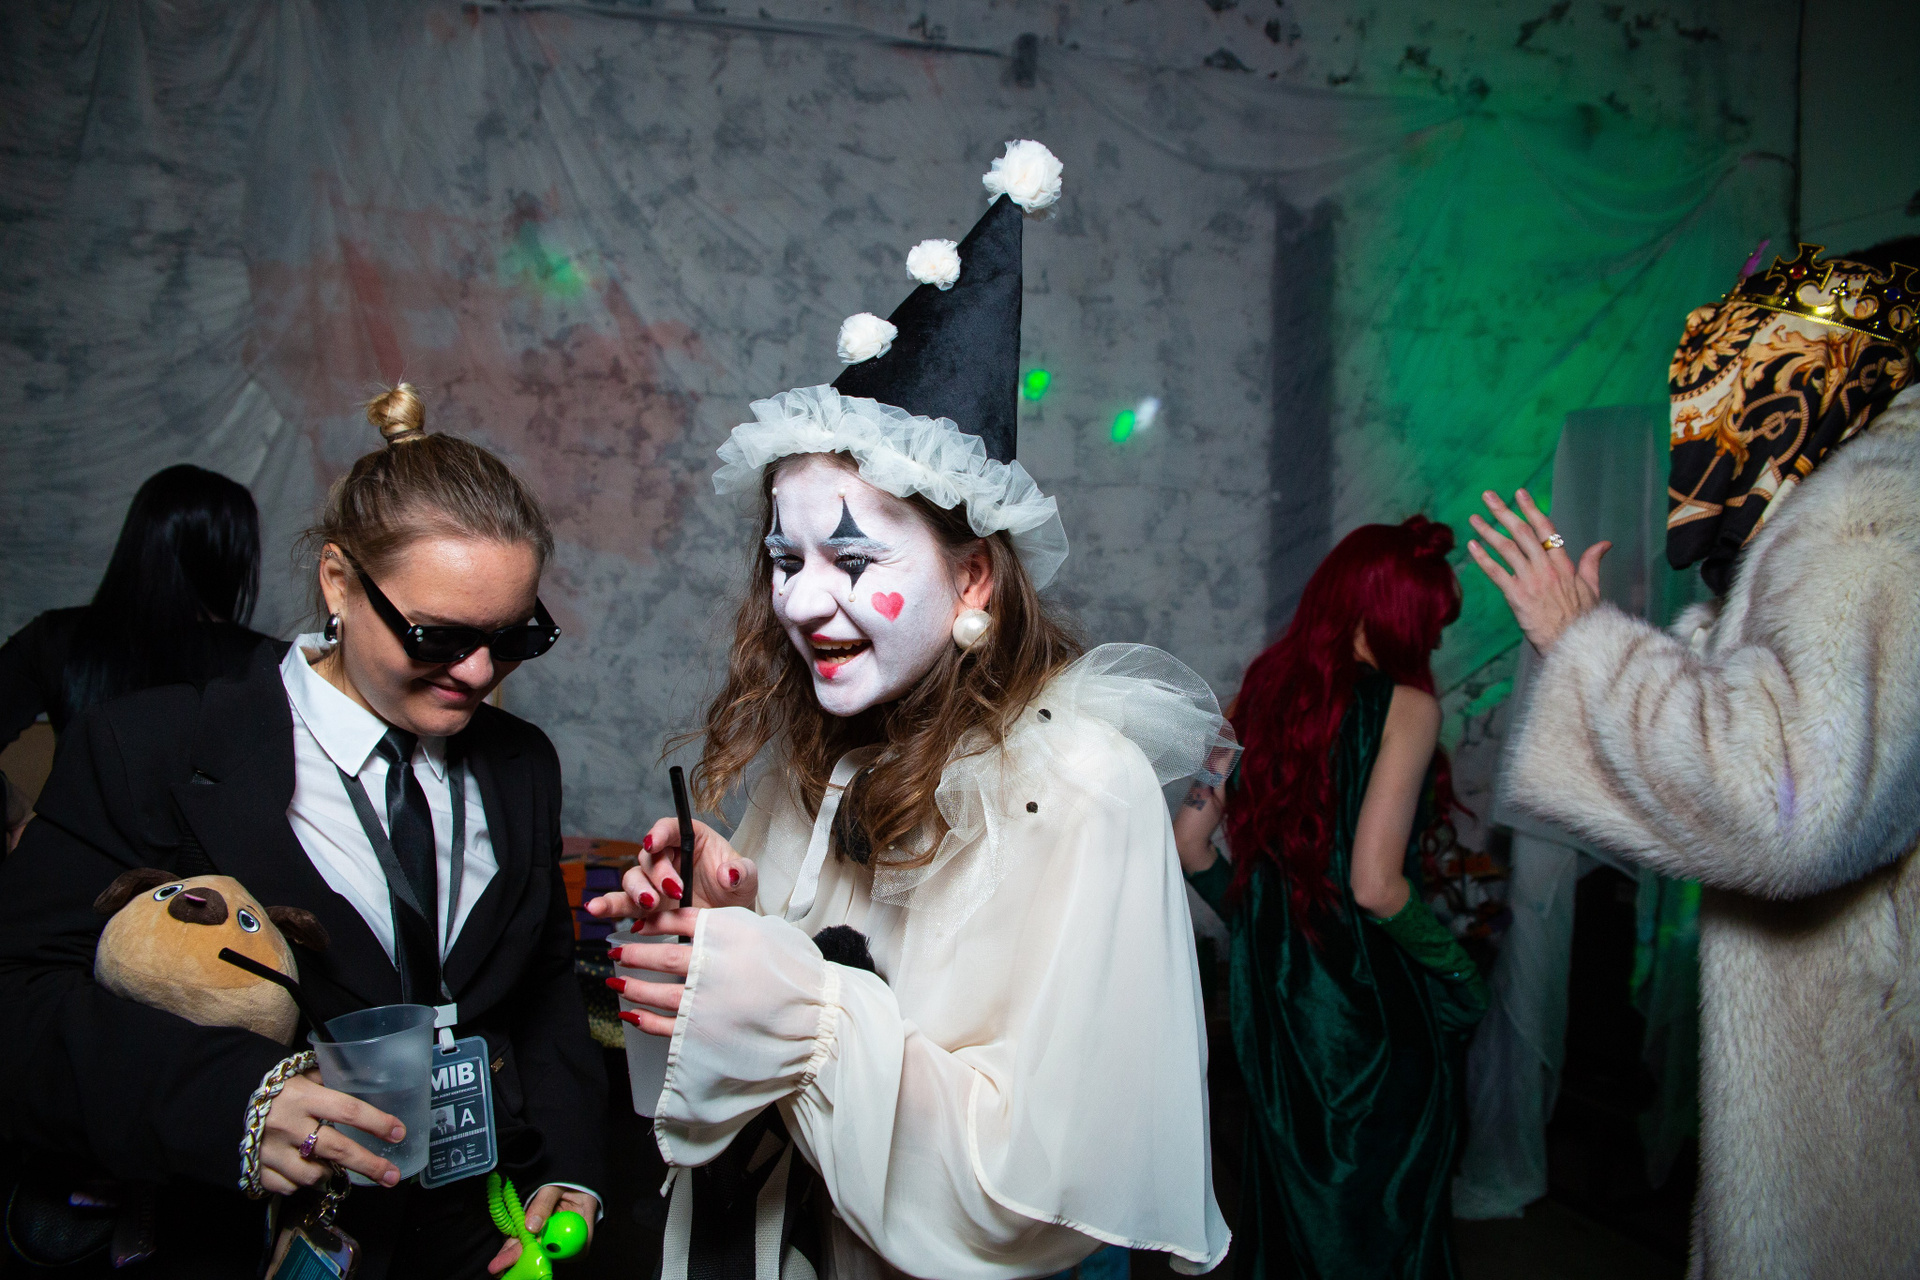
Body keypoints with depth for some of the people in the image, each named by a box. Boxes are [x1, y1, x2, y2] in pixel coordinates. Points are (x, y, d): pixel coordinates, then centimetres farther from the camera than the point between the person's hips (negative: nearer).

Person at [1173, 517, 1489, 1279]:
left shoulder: (1264, 692, 1)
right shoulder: (1403, 704, -15)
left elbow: (1190, 840, 2)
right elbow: (1376, 885, -22)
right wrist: (1458, 972, -6)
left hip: (1273, 996, 5)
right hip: (1374, 1008, -5)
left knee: (1285, 1193, 21)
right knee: (1381, 1219, 14)